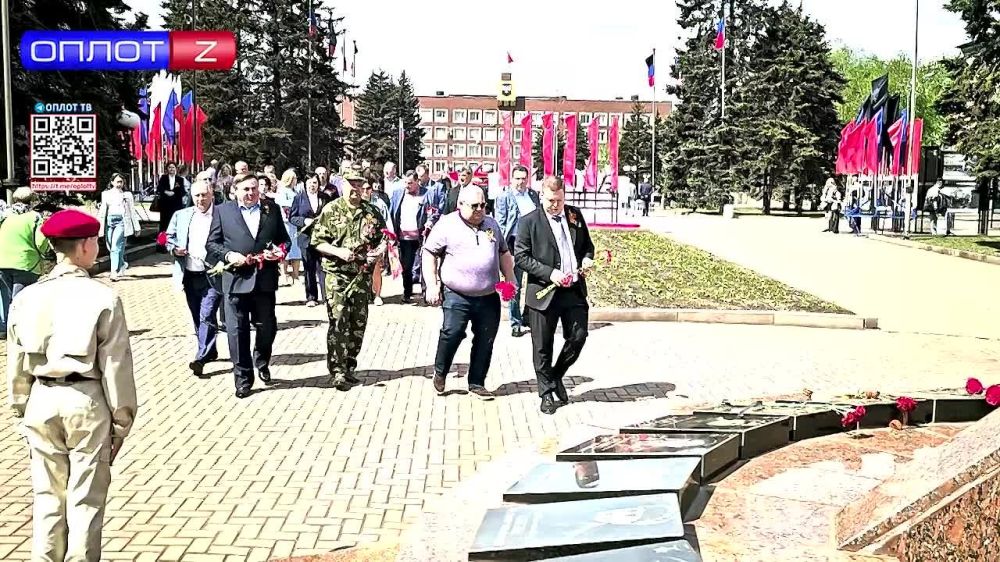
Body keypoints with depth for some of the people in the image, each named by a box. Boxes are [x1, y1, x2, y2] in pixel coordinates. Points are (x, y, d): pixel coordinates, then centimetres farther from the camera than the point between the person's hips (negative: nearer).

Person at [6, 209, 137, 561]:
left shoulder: (26, 297, 1)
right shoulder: (103, 298, -11)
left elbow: (16, 365, 7)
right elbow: (116, 367, -9)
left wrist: (21, 408, 19)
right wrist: (121, 420, -1)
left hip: (41, 401, 4)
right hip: (86, 402, -4)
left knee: (47, 496, 15)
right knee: (86, 500, 6)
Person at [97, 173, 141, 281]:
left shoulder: (127, 194, 8)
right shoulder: (106, 194, 13)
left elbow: (132, 211, 10)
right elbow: (103, 211, 10)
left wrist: (136, 227, 9)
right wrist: (101, 227, 4)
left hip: (122, 221, -3)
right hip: (109, 221, 3)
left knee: (116, 247, -15)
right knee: (111, 248, 6)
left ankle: (114, 272, -18)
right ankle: (122, 264, 31)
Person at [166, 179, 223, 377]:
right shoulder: (181, 216, 9)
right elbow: (169, 238, 16)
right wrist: (174, 249, -4)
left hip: (212, 275, -5)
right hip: (190, 275, 5)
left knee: (207, 315, -12)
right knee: (197, 317, 14)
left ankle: (201, 357, -11)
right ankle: (210, 351, 30)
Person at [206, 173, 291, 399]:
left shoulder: (273, 209, 8)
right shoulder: (222, 211, 3)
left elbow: (284, 239, 13)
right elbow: (212, 243, 4)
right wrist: (228, 255, -13)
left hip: (265, 279, 2)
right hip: (236, 279, -2)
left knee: (267, 327, 11)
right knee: (237, 331, 1)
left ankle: (261, 361, 40)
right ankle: (243, 378, 12)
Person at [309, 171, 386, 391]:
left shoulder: (372, 212, 6)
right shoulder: (331, 210, -2)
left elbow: (383, 237, 15)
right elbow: (317, 241, -3)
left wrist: (379, 250, -6)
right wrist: (338, 252, -18)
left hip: (363, 275, 4)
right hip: (337, 276, -4)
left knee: (359, 323, 9)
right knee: (338, 323, -6)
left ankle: (349, 368, 22)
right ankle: (337, 372, -1)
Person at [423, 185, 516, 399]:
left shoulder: (492, 225, 13)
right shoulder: (447, 225, -3)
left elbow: (503, 254, 23)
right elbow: (429, 254, -2)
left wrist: (510, 279, 13)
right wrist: (432, 285, -8)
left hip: (489, 297, 5)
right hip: (457, 296, -5)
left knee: (485, 341, 6)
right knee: (452, 333, -15)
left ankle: (477, 383, 18)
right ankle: (440, 372, 10)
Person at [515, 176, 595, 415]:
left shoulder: (575, 215, 8)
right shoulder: (529, 221, -5)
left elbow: (587, 244, 20)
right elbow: (521, 256, -8)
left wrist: (587, 259, -3)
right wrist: (550, 273, -18)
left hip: (574, 289, 4)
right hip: (544, 293, -3)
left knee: (578, 337, 3)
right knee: (542, 347, 5)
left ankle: (556, 376, 28)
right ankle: (547, 392, 19)